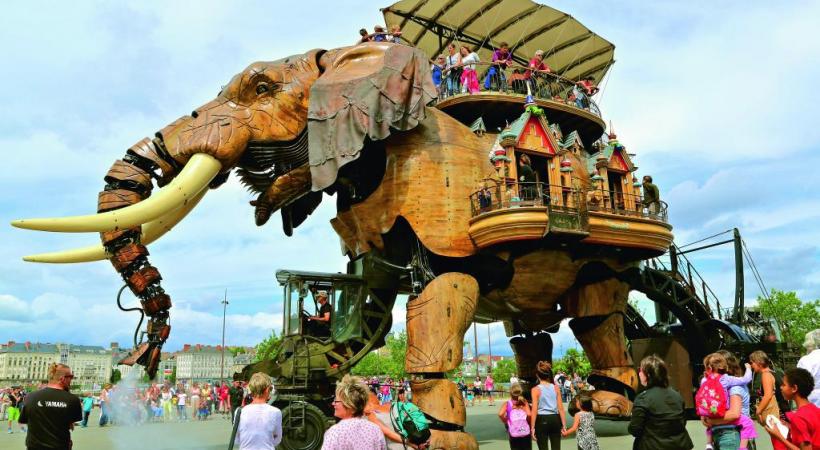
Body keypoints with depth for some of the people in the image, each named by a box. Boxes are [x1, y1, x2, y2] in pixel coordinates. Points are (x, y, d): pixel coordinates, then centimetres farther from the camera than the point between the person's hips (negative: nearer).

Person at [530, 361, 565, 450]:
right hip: (555, 419, 3)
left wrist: (532, 427, -6)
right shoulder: (555, 388, 2)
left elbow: (534, 411, -10)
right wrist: (564, 425, 6)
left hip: (542, 420, -3)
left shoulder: (535, 389, -7)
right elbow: (561, 408, 0)